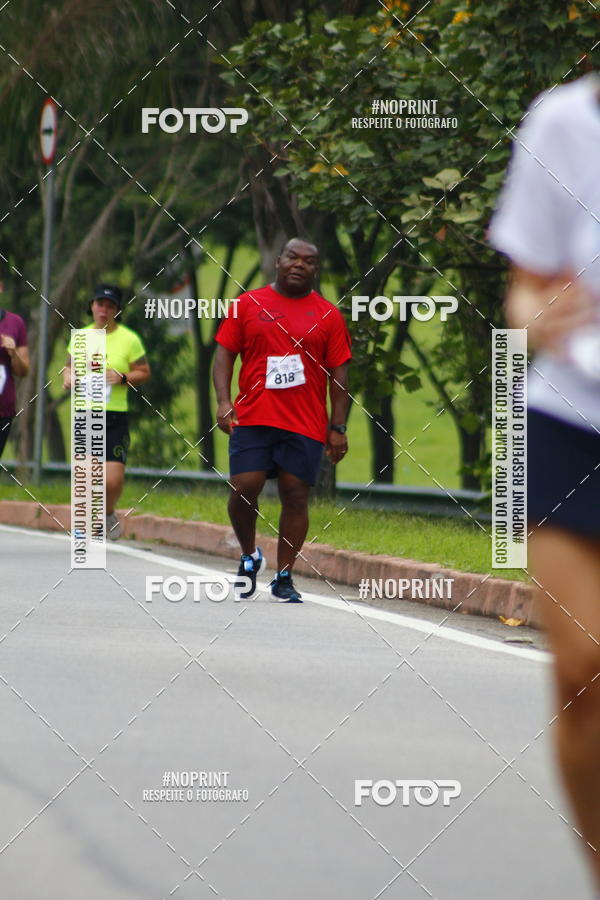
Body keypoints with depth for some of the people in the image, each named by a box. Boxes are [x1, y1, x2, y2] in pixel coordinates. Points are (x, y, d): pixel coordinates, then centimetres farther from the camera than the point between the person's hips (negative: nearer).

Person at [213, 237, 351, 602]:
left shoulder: (328, 316, 8)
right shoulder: (248, 305, 8)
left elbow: (339, 373, 7)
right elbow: (225, 353, 7)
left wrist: (338, 427, 1)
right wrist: (224, 401, -7)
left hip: (305, 425, 0)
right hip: (253, 418, 0)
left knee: (295, 495, -2)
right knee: (244, 488, -9)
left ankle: (284, 578, 7)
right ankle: (249, 556, 16)